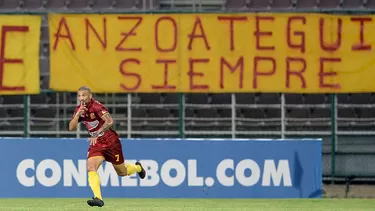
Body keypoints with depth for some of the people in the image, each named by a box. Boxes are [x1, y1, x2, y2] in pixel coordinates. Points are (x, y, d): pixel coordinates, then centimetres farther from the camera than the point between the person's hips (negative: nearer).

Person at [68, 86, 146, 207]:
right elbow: (71, 128, -2)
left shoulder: (96, 106, -21)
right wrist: (78, 114, -19)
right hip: (96, 144, 5)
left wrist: (97, 134, -43)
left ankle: (138, 168, 46)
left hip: (111, 142, -5)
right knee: (90, 168, -22)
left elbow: (109, 121, -34)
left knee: (122, 173, 12)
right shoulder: (79, 109, 1)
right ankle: (98, 198, -28)